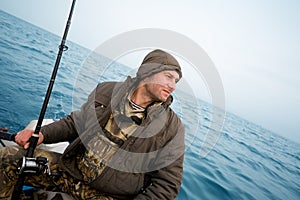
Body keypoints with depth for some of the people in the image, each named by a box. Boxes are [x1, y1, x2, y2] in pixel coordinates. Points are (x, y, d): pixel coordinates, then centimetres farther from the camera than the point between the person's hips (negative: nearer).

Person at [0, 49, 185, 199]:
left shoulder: (173, 127, -11)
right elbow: (76, 122, 11)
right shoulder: (106, 91, -3)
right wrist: (43, 134, -4)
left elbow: (168, 184, -7)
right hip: (71, 169, 3)